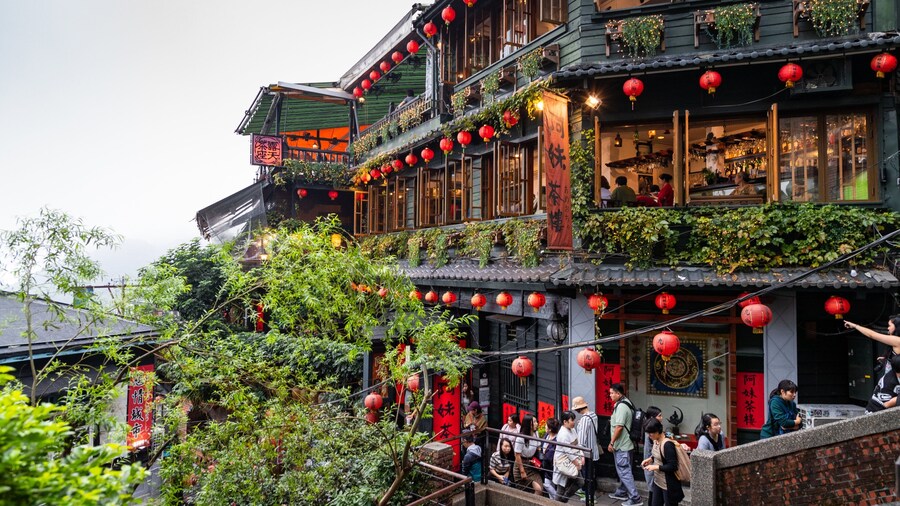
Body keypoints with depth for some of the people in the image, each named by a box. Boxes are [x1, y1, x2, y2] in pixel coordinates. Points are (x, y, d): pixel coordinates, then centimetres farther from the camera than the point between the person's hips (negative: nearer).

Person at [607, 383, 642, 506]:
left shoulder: (621, 406, -22)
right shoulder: (626, 403, 11)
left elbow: (619, 427, -25)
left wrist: (611, 442, -19)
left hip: (622, 445, -10)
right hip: (624, 444, 10)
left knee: (624, 471, -5)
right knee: (623, 470, 19)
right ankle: (622, 492, 31)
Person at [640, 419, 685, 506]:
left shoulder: (667, 444, -26)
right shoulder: (655, 440, 1)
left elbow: (673, 466, -24)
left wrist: (656, 467, -22)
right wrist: (650, 459, 1)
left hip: (668, 484, -9)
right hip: (657, 481, 9)